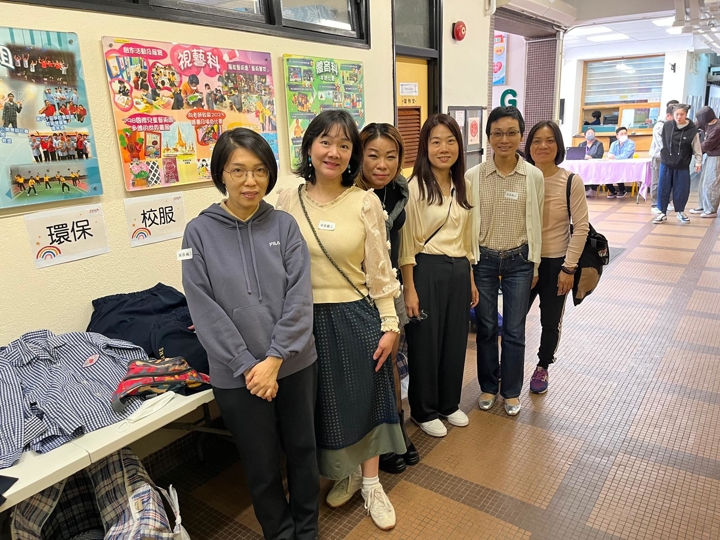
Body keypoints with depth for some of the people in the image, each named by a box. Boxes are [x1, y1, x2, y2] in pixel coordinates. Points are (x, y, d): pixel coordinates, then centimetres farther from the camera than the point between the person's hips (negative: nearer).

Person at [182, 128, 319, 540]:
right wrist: (248, 367, -13)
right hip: (237, 375, -1)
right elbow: (205, 310, -9)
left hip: (296, 364, 2)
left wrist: (274, 359, -15)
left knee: (303, 449, 17)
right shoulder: (200, 232, -6)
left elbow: (300, 297, -7)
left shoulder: (284, 225, -2)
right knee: (262, 464, 14)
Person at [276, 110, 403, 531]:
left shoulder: (366, 202, -6)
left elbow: (380, 270, -4)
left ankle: (371, 482, 33)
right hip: (307, 318, 2)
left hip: (356, 316, -1)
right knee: (325, 403, 15)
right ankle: (345, 474, 40)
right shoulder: (288, 201, -2)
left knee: (365, 398, 11)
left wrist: (390, 324, -5)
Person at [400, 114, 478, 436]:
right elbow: (407, 243, -12)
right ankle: (424, 411, 26)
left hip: (459, 271, 6)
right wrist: (409, 289, -15)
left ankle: (449, 403, 36)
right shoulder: (416, 187, -11)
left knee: (456, 341, 16)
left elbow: (467, 237, 15)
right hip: (427, 271, -6)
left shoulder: (463, 187, 9)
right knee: (425, 343, 6)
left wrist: (471, 279, 15)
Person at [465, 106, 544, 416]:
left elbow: (536, 224, 2)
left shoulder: (534, 176, -5)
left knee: (514, 331, 9)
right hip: (483, 260, 0)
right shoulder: (473, 176, -6)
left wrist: (534, 265, 5)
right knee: (486, 328, 13)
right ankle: (488, 387, 33)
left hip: (518, 261, 0)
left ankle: (511, 391, 30)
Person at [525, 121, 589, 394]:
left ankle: (542, 367, 37)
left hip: (555, 262, -2)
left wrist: (569, 267, -11)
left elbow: (581, 227, -9)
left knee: (550, 321, 14)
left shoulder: (571, 181, -11)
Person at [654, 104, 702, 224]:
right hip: (666, 163, 1)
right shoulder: (667, 126, -7)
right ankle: (663, 213, 14)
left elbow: (697, 147, -4)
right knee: (663, 189, 3)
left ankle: (680, 212, 25)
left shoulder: (692, 129, -11)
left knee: (681, 190, 7)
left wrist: (698, 162, -3)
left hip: (683, 166, -1)